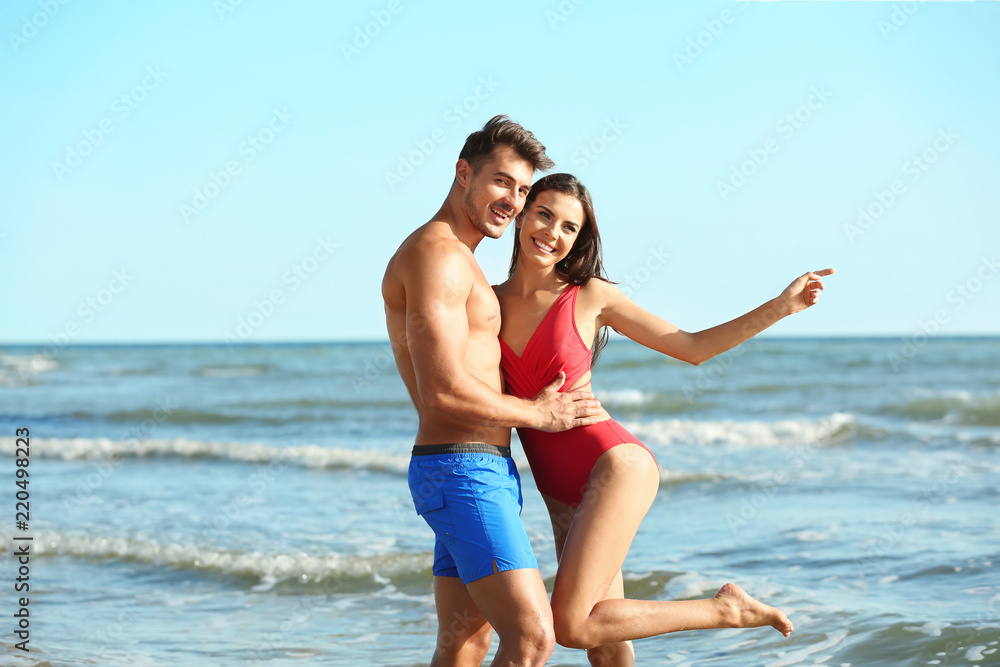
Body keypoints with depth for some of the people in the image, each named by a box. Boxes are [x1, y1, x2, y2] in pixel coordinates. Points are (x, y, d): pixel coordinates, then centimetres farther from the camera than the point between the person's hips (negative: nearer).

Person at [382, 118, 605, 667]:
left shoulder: (455, 261, 21)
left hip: (478, 473, 11)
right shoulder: (437, 253, -13)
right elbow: (443, 392, -22)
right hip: (465, 471, -11)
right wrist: (538, 414, -9)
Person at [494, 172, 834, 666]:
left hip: (614, 466, -5)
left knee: (571, 626, -17)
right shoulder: (490, 302, 8)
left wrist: (780, 307, 4)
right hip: (563, 495, 5)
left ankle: (725, 608, -3)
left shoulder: (591, 296, 0)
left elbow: (693, 348, 8)